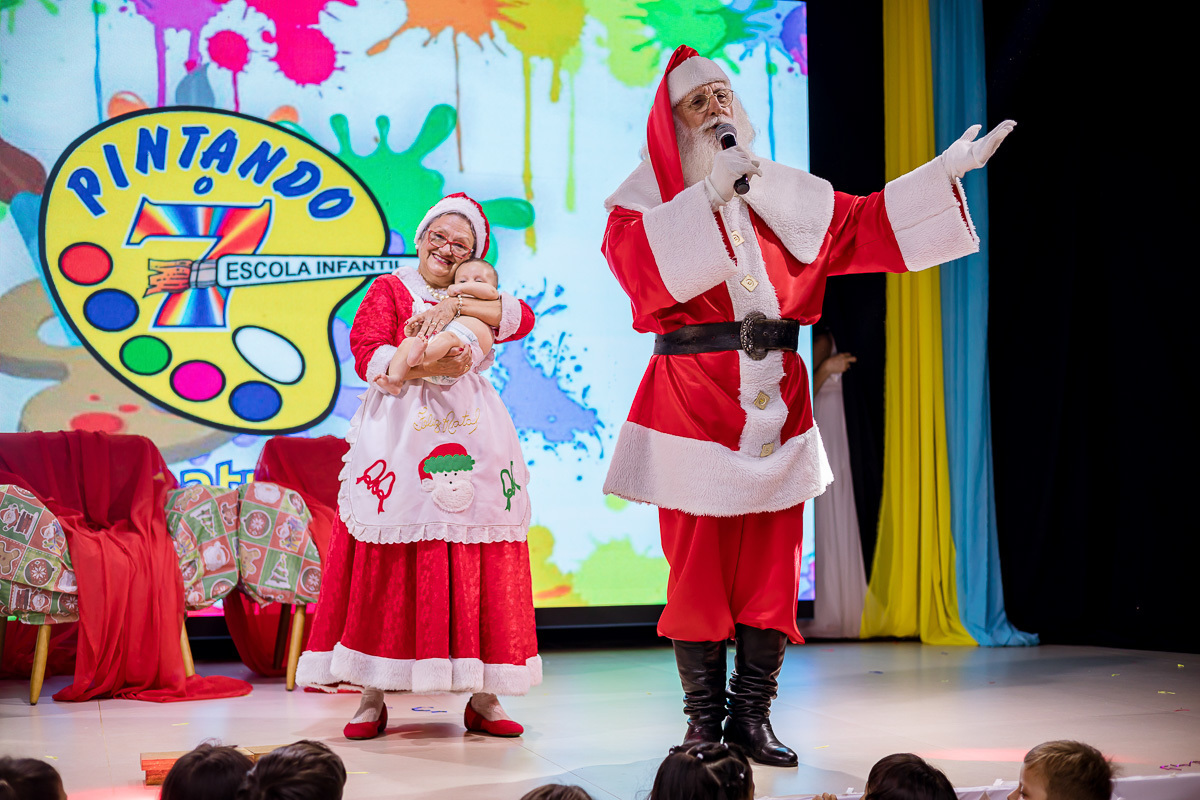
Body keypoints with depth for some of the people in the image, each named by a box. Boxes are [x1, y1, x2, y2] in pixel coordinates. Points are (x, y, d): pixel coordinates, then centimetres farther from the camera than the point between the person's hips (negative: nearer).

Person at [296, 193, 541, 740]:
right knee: (386, 563, -6)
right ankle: (372, 697, 0)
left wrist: (455, 305, -12)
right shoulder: (389, 290, 10)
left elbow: (522, 318, -2)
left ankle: (482, 698, 4)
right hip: (399, 440, -2)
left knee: (475, 568, -1)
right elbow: (368, 357, -5)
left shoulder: (477, 295, 19)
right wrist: (428, 365, -19)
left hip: (470, 437, 3)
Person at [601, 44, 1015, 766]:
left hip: (775, 398, 4)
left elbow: (863, 225, 12)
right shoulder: (649, 194, 5)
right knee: (698, 563, -3)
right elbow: (636, 260, -14)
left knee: (771, 561, 2)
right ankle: (704, 721, 7)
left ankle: (752, 715, 12)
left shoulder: (781, 193, 16)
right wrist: (709, 195, -17)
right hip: (694, 397, -3)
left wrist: (945, 172, 6)